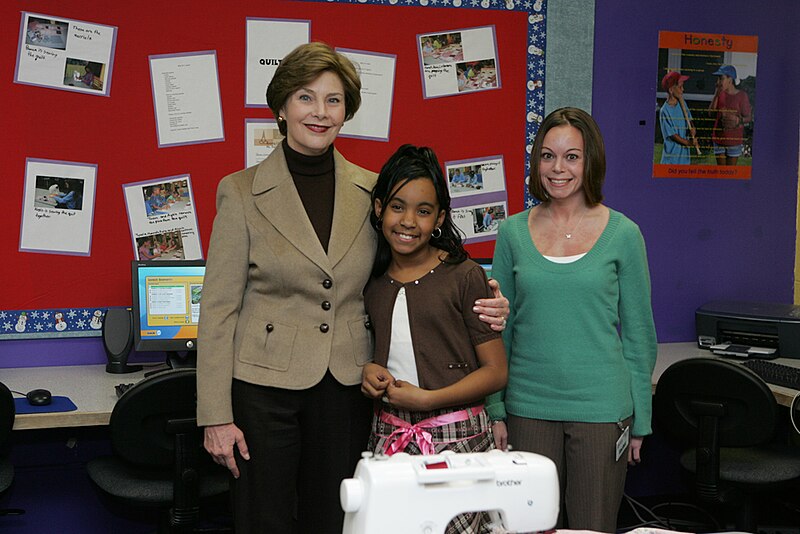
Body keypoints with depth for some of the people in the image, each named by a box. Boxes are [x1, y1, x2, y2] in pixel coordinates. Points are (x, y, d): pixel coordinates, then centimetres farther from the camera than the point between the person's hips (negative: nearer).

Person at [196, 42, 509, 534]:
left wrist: (477, 309, -7)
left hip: (347, 389, 3)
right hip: (266, 384, -2)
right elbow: (219, 308, -5)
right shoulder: (243, 192, -4)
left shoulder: (370, 191, 4)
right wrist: (216, 415, -9)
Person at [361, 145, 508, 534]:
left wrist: (427, 399, -14)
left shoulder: (464, 275, -5)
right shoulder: (371, 279, 8)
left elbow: (496, 371, -4)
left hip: (457, 439, -3)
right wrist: (368, 369, 1)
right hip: (388, 436, 4)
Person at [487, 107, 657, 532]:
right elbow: (498, 328, 7)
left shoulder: (622, 234, -2)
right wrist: (495, 409, 4)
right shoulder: (513, 232, 3)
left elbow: (638, 332, 3)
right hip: (528, 407, 2)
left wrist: (639, 419, 2)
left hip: (602, 408, -1)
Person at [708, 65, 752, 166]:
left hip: (734, 140, -4)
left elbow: (749, 117, -6)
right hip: (719, 138, 4)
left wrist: (739, 120, -27)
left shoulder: (742, 96, -10)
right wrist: (717, 95, -11)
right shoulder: (719, 92, 2)